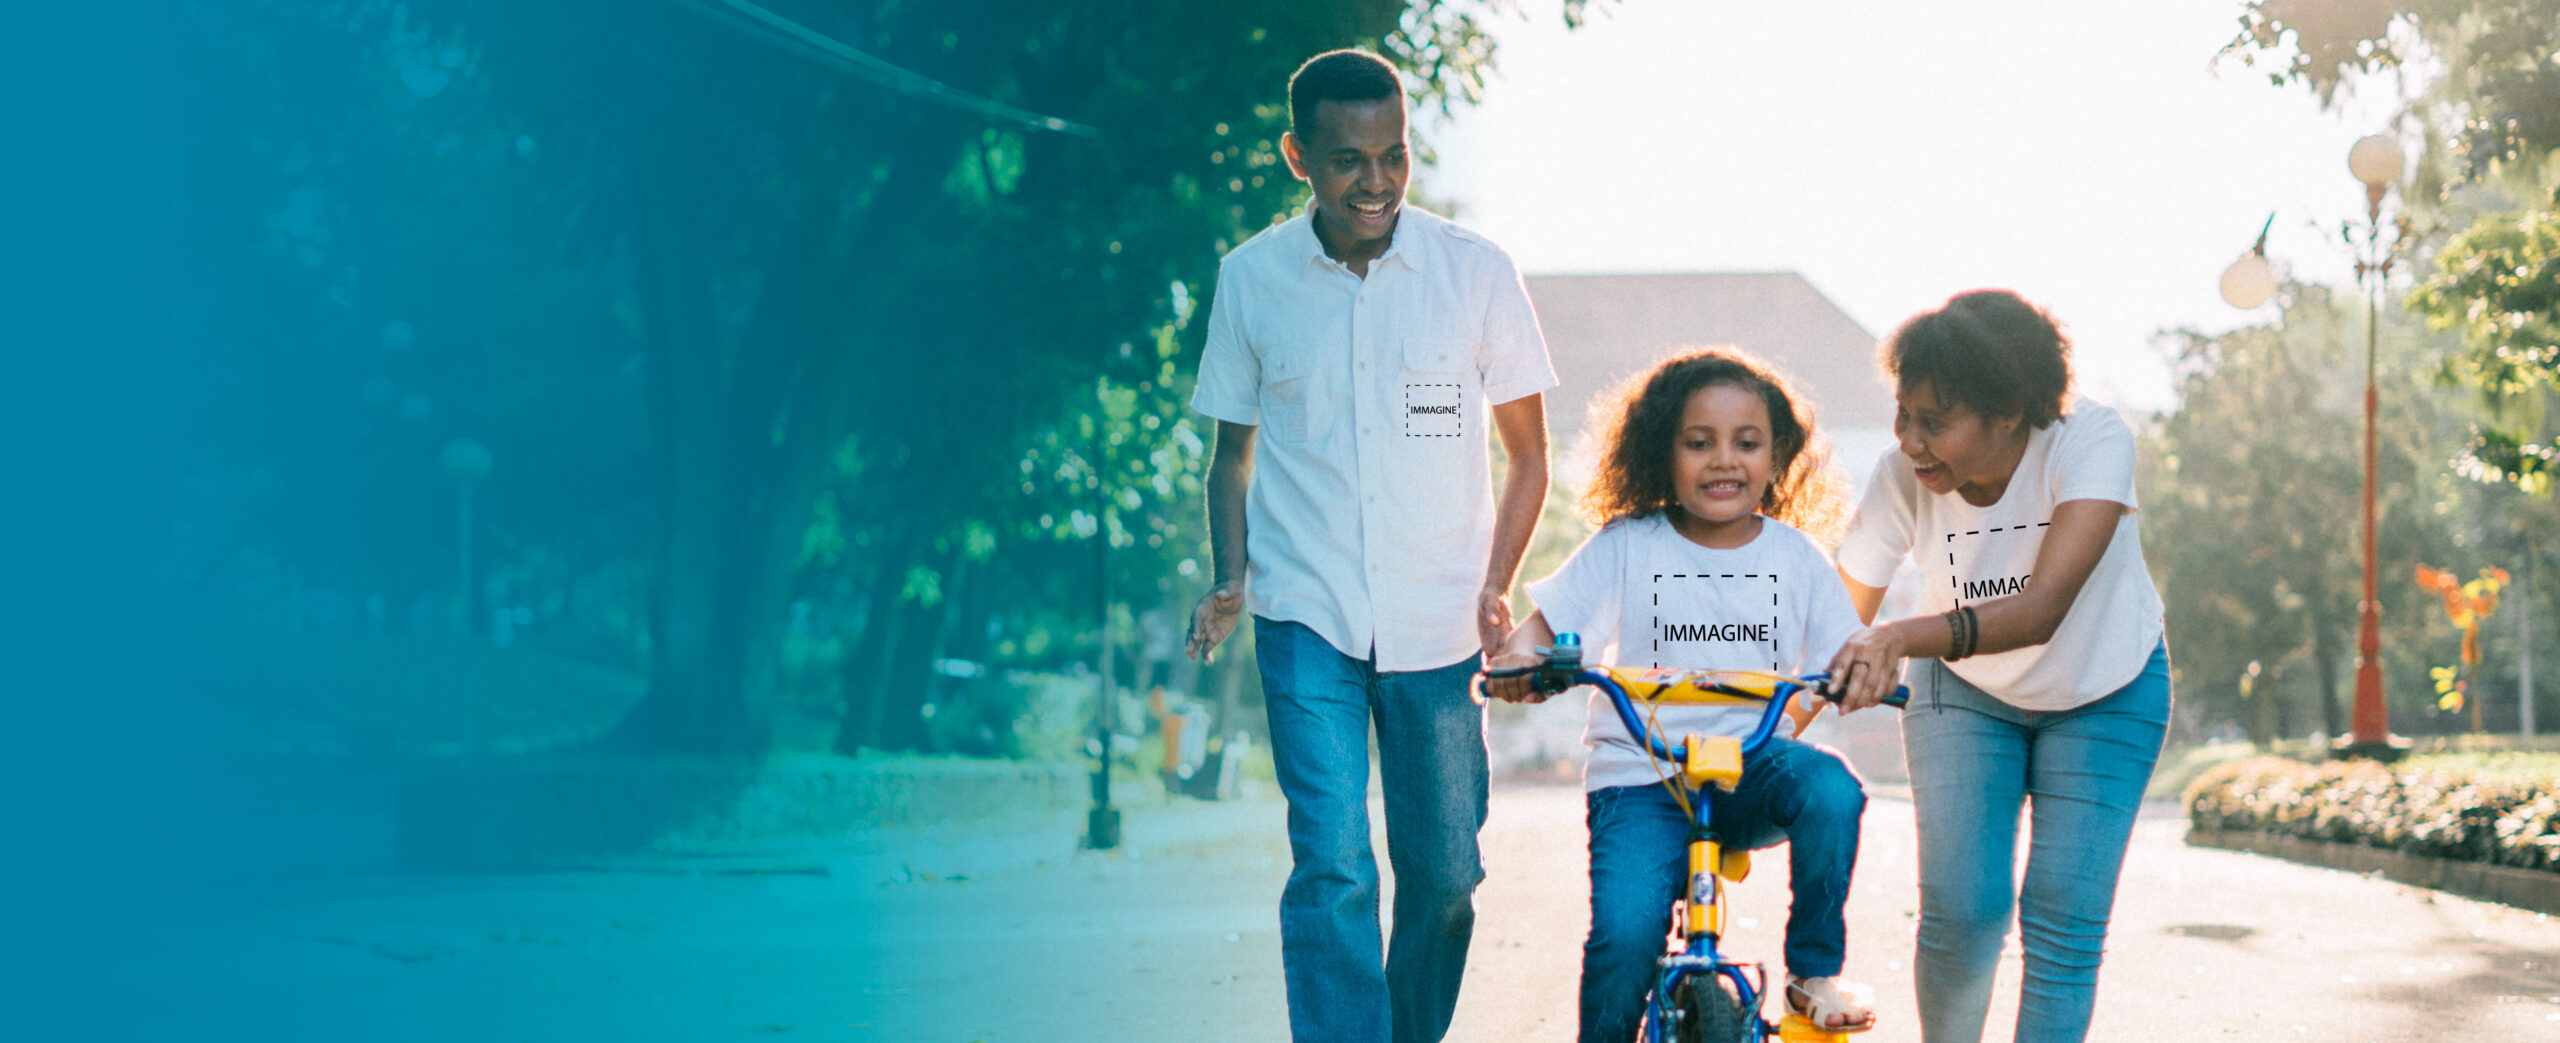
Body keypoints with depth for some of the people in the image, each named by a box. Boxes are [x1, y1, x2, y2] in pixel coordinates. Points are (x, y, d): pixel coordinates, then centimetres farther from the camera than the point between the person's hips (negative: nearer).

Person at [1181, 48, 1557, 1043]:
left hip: (1438, 624, 1)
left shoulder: (1476, 272, -2)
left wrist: (1496, 585, -5)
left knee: (1443, 874, 8)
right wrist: (1228, 580, -1)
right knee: (1331, 866, -13)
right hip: (1306, 620, -1)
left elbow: (1527, 450, 7)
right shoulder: (1251, 278, 1)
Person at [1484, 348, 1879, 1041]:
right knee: (1626, 933, -26)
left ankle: (1815, 973, -10)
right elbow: (1545, 623, 0)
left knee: (1831, 790, -32)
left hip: (1754, 768, 2)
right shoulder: (1627, 546, 1)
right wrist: (1518, 658, -24)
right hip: (1639, 776, -2)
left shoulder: (1795, 556, 6)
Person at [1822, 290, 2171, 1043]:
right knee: (1958, 912, -9)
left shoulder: (2092, 442, -33)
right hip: (1967, 694, 1)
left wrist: (1904, 639, -59)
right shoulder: (1903, 478, -25)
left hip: (2105, 694, -1)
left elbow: (2044, 606, -45)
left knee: (2063, 923, -10)